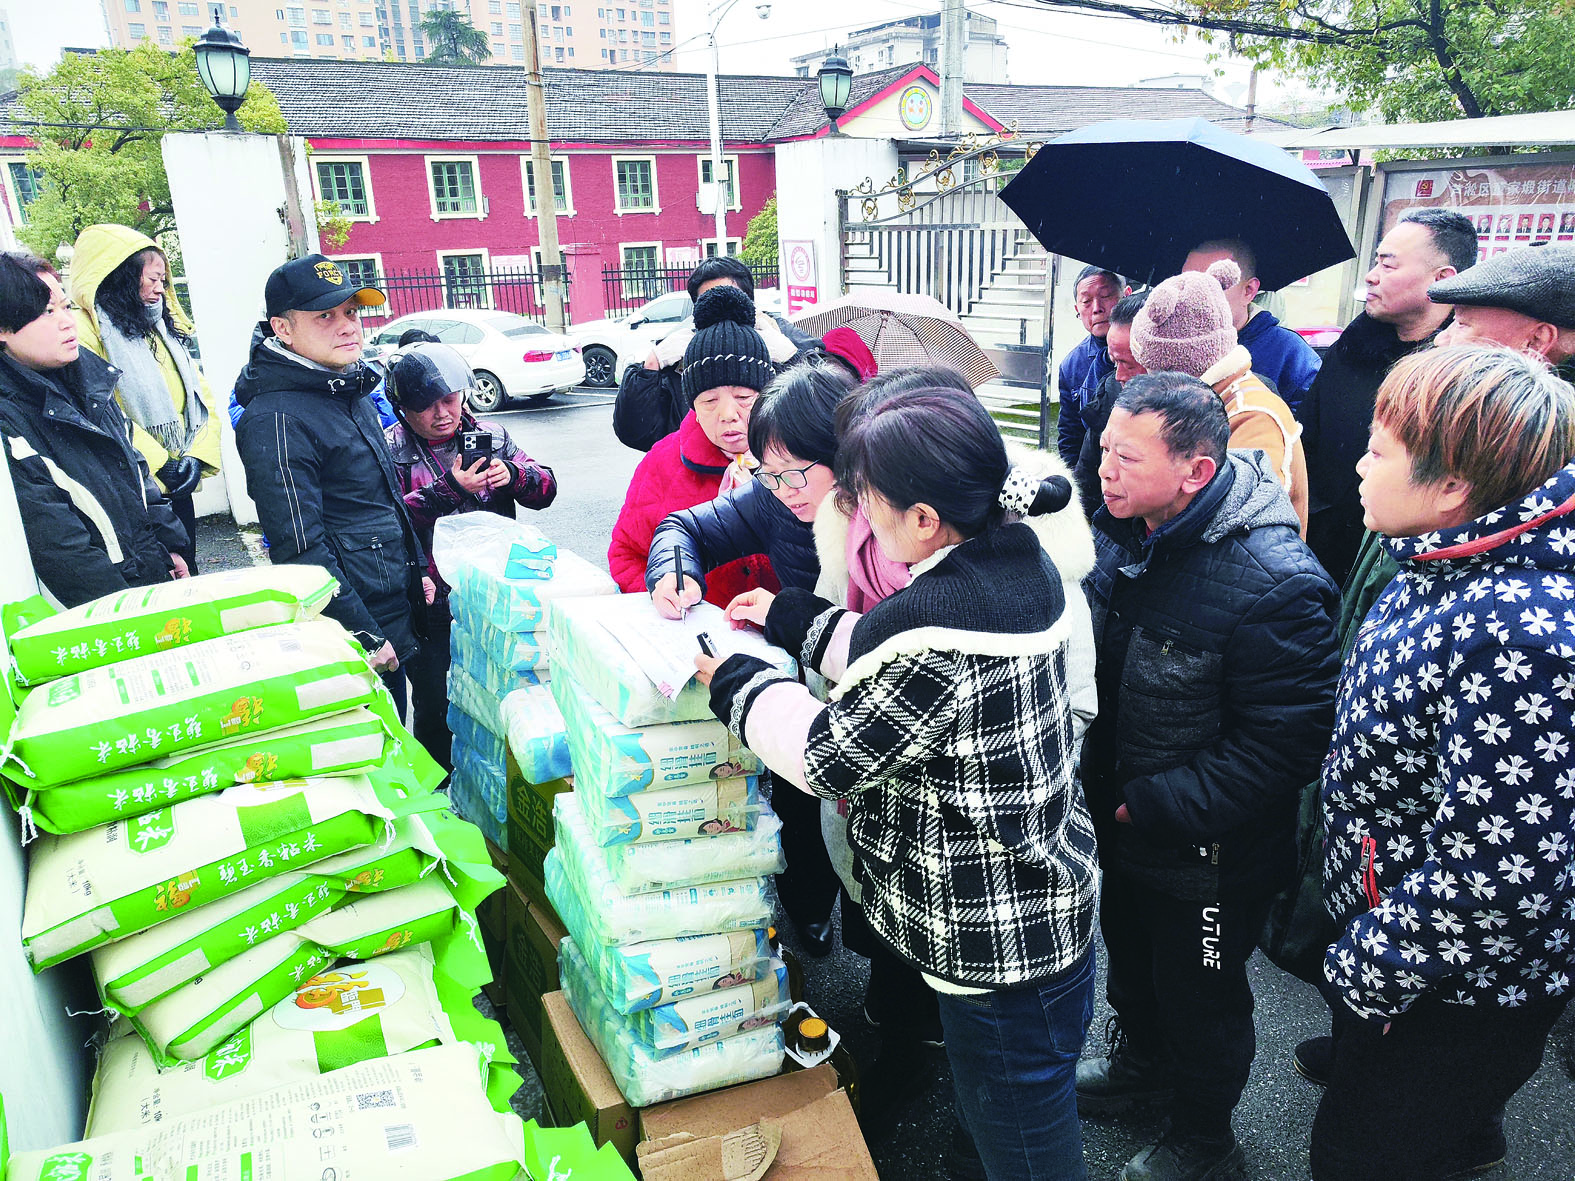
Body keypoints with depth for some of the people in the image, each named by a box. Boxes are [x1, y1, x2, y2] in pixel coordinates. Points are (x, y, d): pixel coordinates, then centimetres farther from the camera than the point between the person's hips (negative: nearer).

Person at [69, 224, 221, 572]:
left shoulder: (164, 328, 17)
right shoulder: (88, 331, -9)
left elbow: (202, 396, 12)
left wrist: (197, 456, -3)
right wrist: (158, 462, -19)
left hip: (177, 487, 7)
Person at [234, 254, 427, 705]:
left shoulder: (354, 393, 10)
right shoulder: (277, 418, -19)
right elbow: (301, 548, -22)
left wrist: (418, 572, 18)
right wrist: (364, 637, -20)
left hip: (396, 613, 9)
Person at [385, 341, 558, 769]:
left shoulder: (491, 435, 7)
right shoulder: (391, 451, -3)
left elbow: (546, 489, 6)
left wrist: (513, 474, -14)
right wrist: (449, 489, -23)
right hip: (433, 602, -3)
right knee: (435, 707, 7)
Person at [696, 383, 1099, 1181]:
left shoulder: (933, 630, -33)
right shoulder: (1021, 558, -3)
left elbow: (831, 757, -18)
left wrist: (736, 685, -3)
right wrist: (797, 621, 14)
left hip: (998, 942, -9)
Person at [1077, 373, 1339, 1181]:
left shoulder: (1274, 583, -31)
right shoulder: (1127, 531, -7)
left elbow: (1281, 744, -27)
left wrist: (1156, 805, -23)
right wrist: (1097, 777, 0)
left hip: (1210, 852, -7)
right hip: (1122, 818, 7)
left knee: (1200, 997, 18)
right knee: (1130, 956, 30)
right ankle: (1140, 1058, 59)